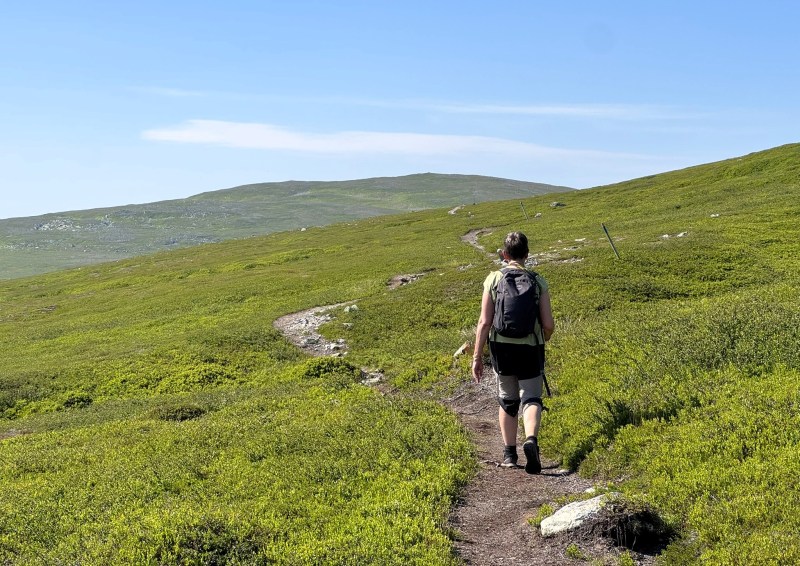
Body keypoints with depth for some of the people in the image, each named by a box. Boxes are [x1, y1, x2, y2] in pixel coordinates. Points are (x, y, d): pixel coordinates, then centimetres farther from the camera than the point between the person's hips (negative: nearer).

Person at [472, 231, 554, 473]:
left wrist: (477, 357, -2)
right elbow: (548, 324, -5)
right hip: (530, 348, -1)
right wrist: (542, 340, 18)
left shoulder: (493, 279, -4)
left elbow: (484, 322, -8)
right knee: (531, 398, 6)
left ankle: (509, 454, 21)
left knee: (507, 400, 17)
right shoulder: (538, 281, -2)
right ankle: (531, 440, -21)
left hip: (501, 347, 1)